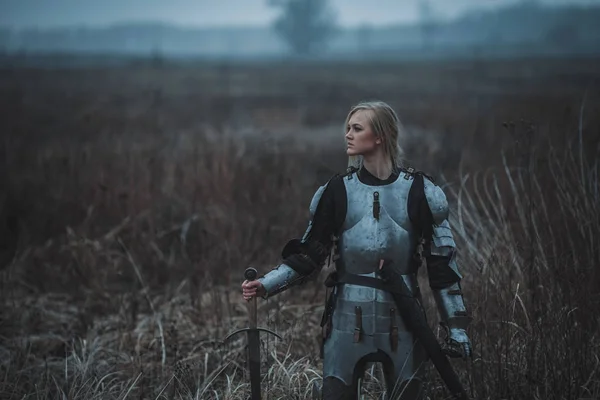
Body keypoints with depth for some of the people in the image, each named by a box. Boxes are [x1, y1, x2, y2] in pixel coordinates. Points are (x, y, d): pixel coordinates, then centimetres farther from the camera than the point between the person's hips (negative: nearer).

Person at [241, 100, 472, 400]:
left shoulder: (418, 191, -2)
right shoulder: (338, 191, 1)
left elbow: (442, 263, 0)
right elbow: (308, 256, 5)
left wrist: (457, 328, -2)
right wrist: (266, 285, -10)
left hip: (402, 317, -1)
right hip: (348, 317, 1)